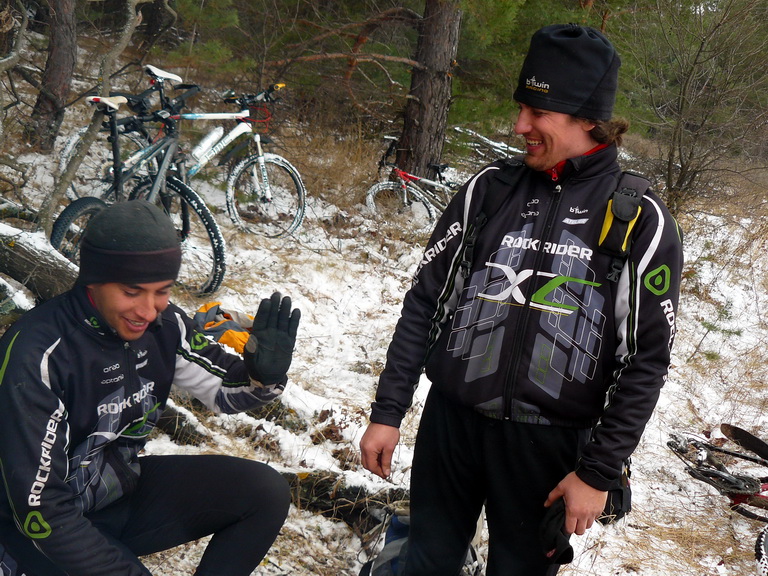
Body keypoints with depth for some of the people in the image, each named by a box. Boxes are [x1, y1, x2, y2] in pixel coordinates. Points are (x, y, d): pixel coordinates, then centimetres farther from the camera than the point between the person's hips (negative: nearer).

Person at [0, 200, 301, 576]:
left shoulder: (163, 323, -10)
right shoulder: (36, 356, -28)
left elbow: (224, 390, 4)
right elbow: (40, 509, -27)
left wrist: (263, 375, -19)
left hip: (123, 486, 6)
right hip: (45, 529, -5)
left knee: (267, 493, -8)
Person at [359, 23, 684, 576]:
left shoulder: (643, 220, -7)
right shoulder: (489, 188, 0)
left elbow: (647, 361, -5)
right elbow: (424, 301, 4)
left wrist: (599, 472, -7)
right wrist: (387, 412, 2)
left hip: (547, 444, -2)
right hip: (449, 424, 3)